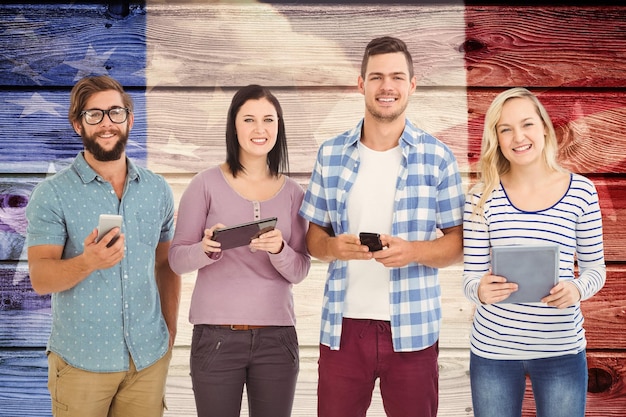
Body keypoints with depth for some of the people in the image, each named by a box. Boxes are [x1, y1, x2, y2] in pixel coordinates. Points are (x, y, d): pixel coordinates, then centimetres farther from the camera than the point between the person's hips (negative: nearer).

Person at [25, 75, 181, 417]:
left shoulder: (157, 190, 6)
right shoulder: (51, 194, -7)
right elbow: (40, 278, -14)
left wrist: (170, 331, 8)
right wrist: (87, 262, -32)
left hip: (150, 358, 3)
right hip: (81, 362, -3)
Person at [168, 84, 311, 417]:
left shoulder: (292, 192, 5)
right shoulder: (206, 184, -2)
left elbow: (299, 271, 3)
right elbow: (177, 259, -2)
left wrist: (279, 250, -17)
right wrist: (206, 249, -21)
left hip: (277, 337, 2)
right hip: (215, 337, -2)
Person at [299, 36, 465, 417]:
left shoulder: (438, 157, 0)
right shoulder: (331, 155, 6)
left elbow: (458, 243, 1)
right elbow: (314, 237, 10)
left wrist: (414, 250, -18)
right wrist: (333, 246, -12)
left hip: (411, 330, -1)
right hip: (342, 327, 2)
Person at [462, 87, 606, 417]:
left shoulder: (581, 192, -3)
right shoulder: (483, 196, -5)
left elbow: (594, 268, 3)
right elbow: (471, 277, -3)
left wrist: (577, 289, -18)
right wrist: (482, 290, -25)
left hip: (562, 351, 0)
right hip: (493, 349, 0)